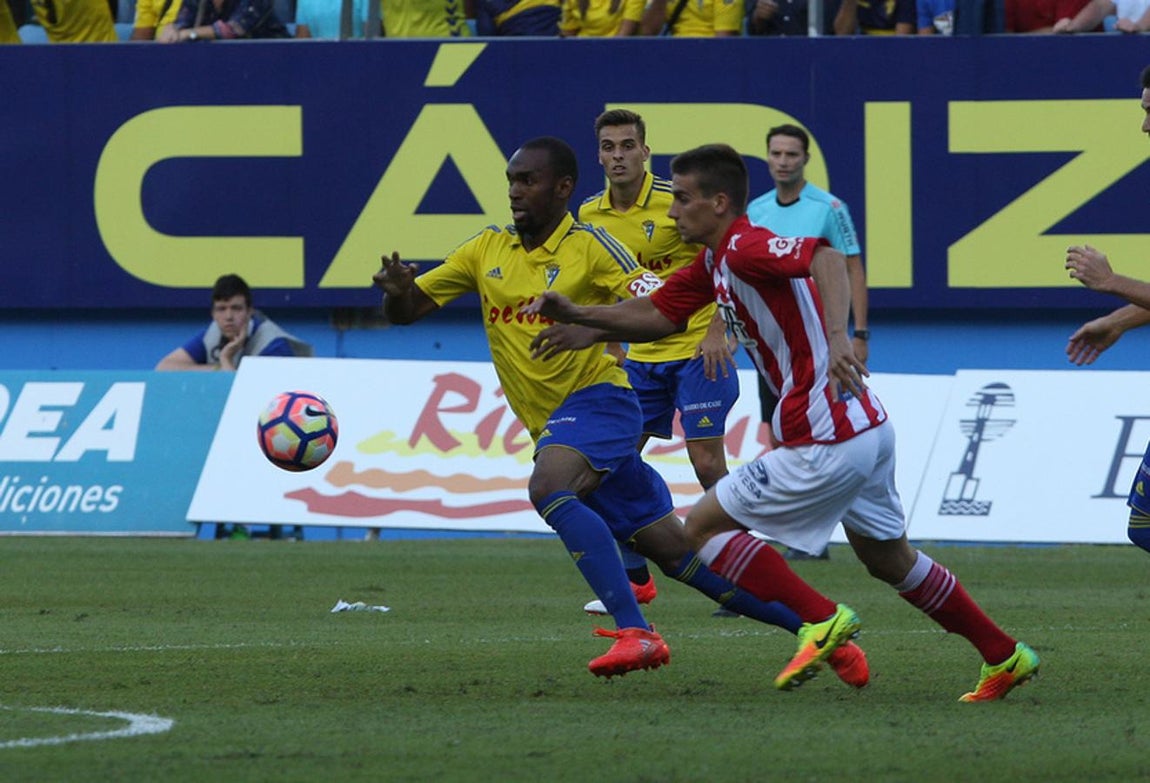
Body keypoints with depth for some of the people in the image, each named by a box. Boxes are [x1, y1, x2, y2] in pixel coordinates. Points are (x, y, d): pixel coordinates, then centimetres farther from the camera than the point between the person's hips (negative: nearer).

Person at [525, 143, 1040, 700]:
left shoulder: (745, 248, -16)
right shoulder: (714, 262, 13)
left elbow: (826, 258, -33)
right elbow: (658, 314, 20)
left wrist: (838, 338, -46)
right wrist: (578, 317, 8)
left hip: (826, 444, -10)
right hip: (868, 428, 10)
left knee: (703, 527, -1)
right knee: (888, 560, 24)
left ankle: (821, 620, -7)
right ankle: (1005, 657, 29)